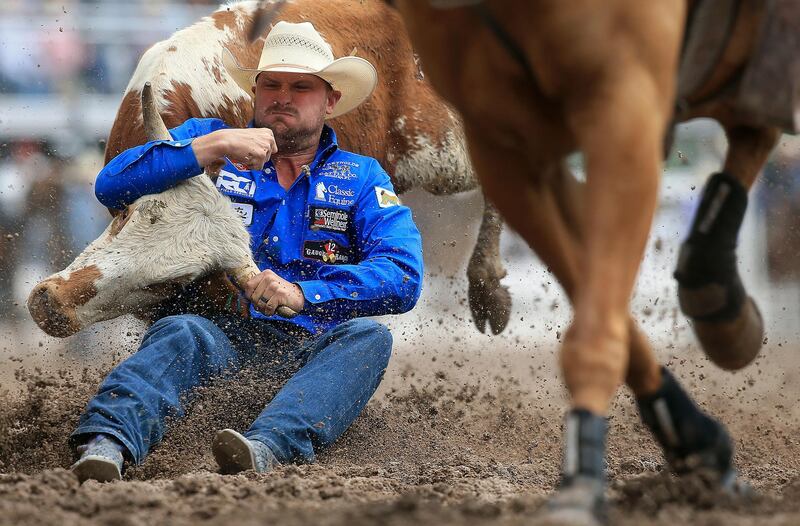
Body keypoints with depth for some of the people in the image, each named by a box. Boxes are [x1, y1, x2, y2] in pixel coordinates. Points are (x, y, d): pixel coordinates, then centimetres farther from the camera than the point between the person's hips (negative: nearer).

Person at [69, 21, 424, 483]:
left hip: (313, 349, 1)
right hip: (223, 334, -1)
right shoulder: (207, 138, 16)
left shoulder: (362, 178, 14)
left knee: (368, 337, -31)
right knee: (180, 333, -34)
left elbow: (403, 278, -4)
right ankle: (105, 446, -63)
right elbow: (112, 187, 0)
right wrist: (212, 147, -11)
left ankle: (270, 447, -58)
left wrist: (303, 294, -20)